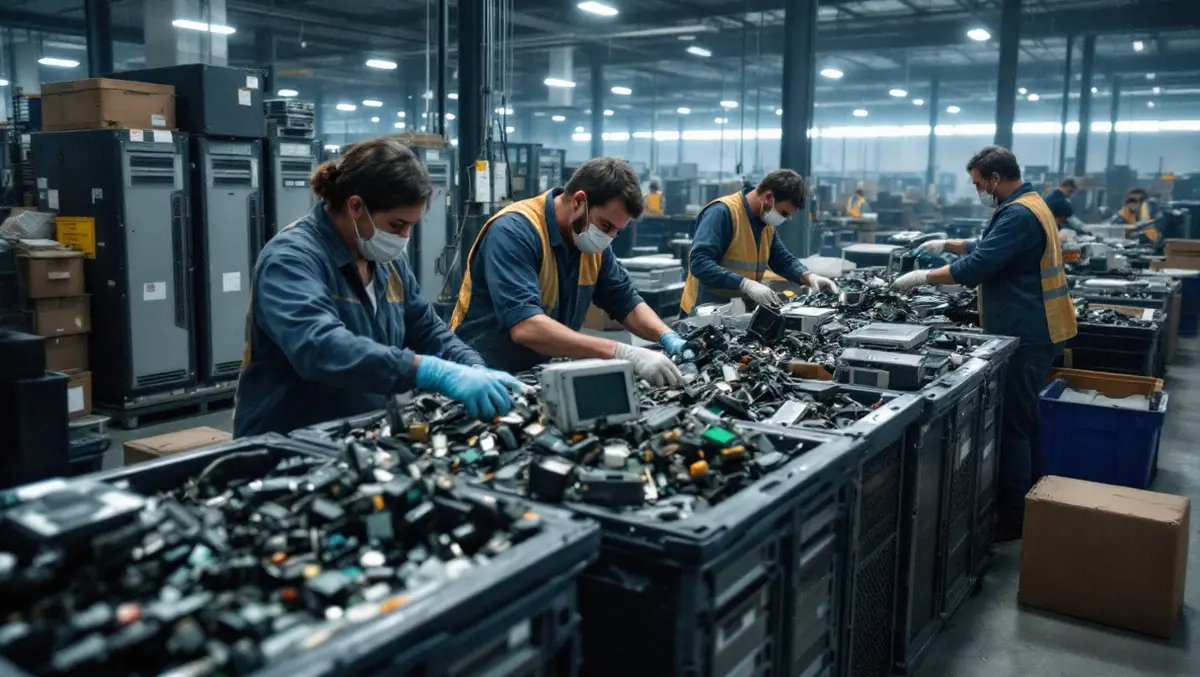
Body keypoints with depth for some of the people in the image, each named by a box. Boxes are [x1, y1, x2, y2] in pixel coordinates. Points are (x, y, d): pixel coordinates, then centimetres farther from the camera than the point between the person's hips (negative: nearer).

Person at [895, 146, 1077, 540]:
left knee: (1012, 425, -5)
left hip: (1026, 337, -11)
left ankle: (1013, 520, 2)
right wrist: (948, 245, 14)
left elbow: (976, 268, -24)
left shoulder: (1018, 215, -19)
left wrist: (921, 278, -15)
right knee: (1024, 421, 18)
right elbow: (989, 249, 26)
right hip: (1033, 332, 11)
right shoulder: (1027, 206, 16)